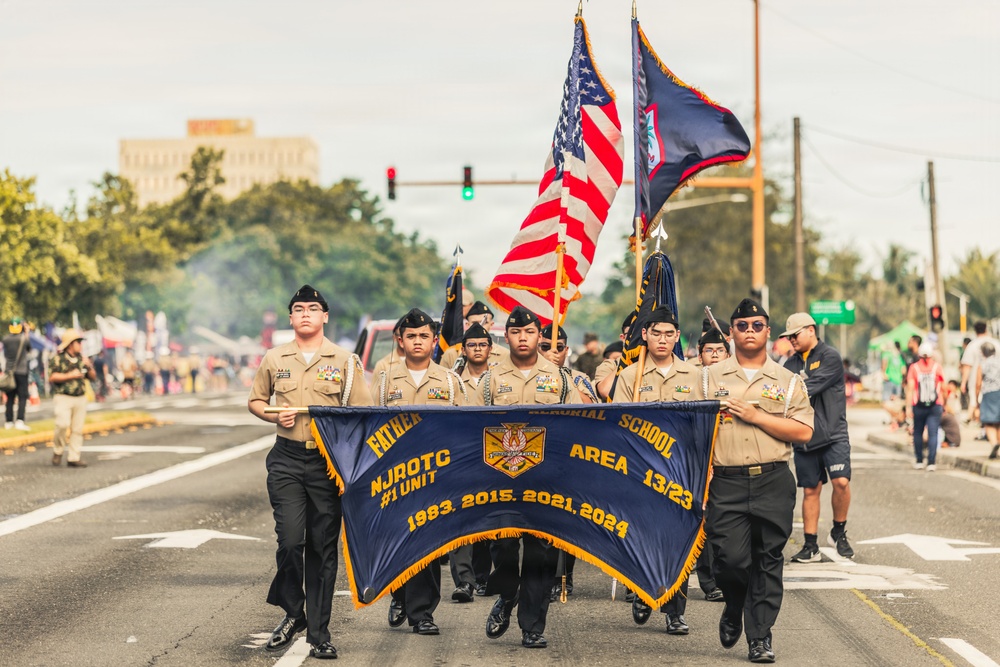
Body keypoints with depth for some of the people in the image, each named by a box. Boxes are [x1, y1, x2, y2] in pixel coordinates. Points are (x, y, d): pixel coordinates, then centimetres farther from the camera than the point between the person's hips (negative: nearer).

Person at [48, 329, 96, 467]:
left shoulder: (81, 359, 13)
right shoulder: (58, 359, -4)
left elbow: (93, 377, 15)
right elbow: (52, 377, -14)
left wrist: (89, 367, -4)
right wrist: (70, 375, -15)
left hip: (80, 399, 5)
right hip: (63, 398, -5)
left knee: (77, 429, 2)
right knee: (63, 424, -19)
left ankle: (73, 458, 6)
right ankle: (58, 452, 1)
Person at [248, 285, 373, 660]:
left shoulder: (344, 361, 4)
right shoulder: (274, 359, 9)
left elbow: (362, 413, 3)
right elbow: (255, 401, 19)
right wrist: (274, 415, -2)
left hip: (329, 461, 0)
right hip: (286, 460, 1)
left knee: (323, 547, 3)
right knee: (290, 540, -10)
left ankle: (319, 632, 11)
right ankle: (293, 612, 14)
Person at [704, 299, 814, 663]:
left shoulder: (788, 381, 9)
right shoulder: (711, 377, 9)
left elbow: (803, 431, -1)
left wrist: (755, 416, -9)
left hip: (773, 483, 1)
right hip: (727, 483, -1)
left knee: (768, 561, 1)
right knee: (730, 559, -8)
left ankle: (760, 637, 9)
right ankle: (733, 610, 23)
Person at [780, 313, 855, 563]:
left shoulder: (830, 357, -4)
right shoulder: (791, 364, 15)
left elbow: (809, 388, -17)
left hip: (832, 434, -4)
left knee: (841, 481, -17)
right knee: (810, 490, 5)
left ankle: (839, 532, 5)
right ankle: (810, 547, 9)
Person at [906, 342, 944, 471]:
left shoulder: (914, 367, -3)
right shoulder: (937, 367, 0)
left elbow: (910, 388, -7)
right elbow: (943, 387, 7)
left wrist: (908, 407, -5)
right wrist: (944, 403, 20)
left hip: (918, 406, 0)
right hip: (935, 406, 0)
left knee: (918, 433, 13)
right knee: (933, 433, -1)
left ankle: (919, 461, 15)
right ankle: (931, 462, -9)